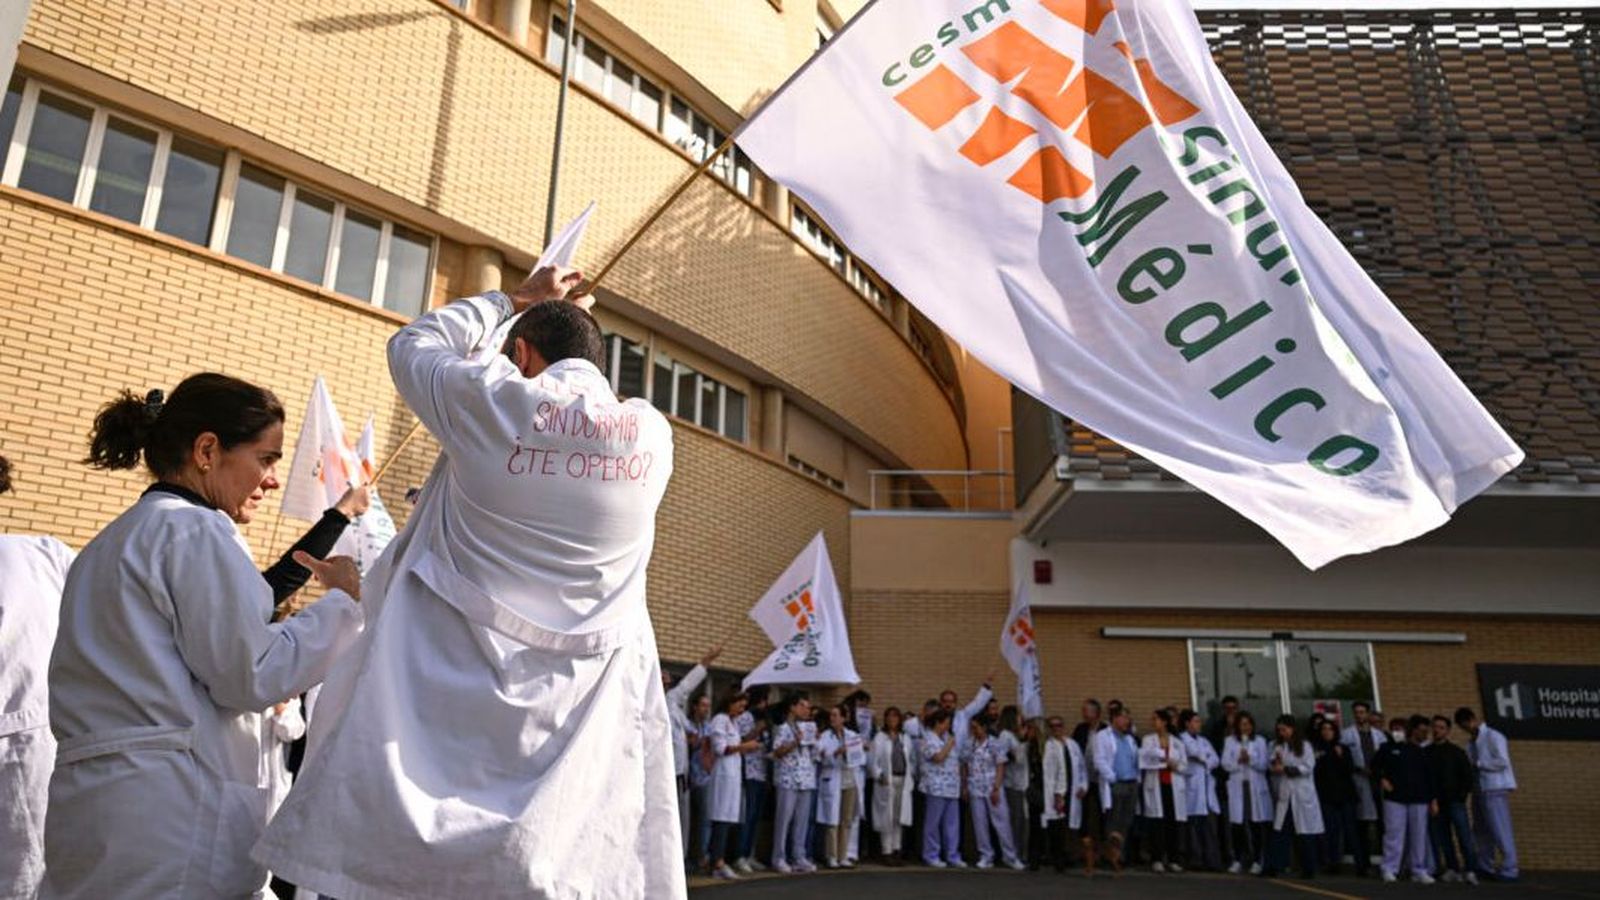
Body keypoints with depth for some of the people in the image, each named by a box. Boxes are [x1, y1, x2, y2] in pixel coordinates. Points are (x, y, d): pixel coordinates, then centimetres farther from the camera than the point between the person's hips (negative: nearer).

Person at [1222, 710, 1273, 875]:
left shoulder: (1260, 741, 5)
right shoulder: (1230, 741, 6)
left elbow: (1263, 764, -2)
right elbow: (1225, 764, 1)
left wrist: (1250, 759, -17)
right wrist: (1238, 761, -15)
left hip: (1256, 785, 0)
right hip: (1237, 785, 0)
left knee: (1257, 823, 0)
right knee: (1237, 823, -1)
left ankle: (1257, 861, 9)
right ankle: (1238, 860, 9)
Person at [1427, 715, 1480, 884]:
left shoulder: (1457, 752, 2)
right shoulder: (1426, 752, 8)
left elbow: (1468, 775, 2)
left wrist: (1462, 794, -6)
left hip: (1455, 800, -3)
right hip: (1436, 802, 3)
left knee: (1464, 835, -9)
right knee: (1443, 838, 5)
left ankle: (1470, 870, -8)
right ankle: (1452, 869, 11)